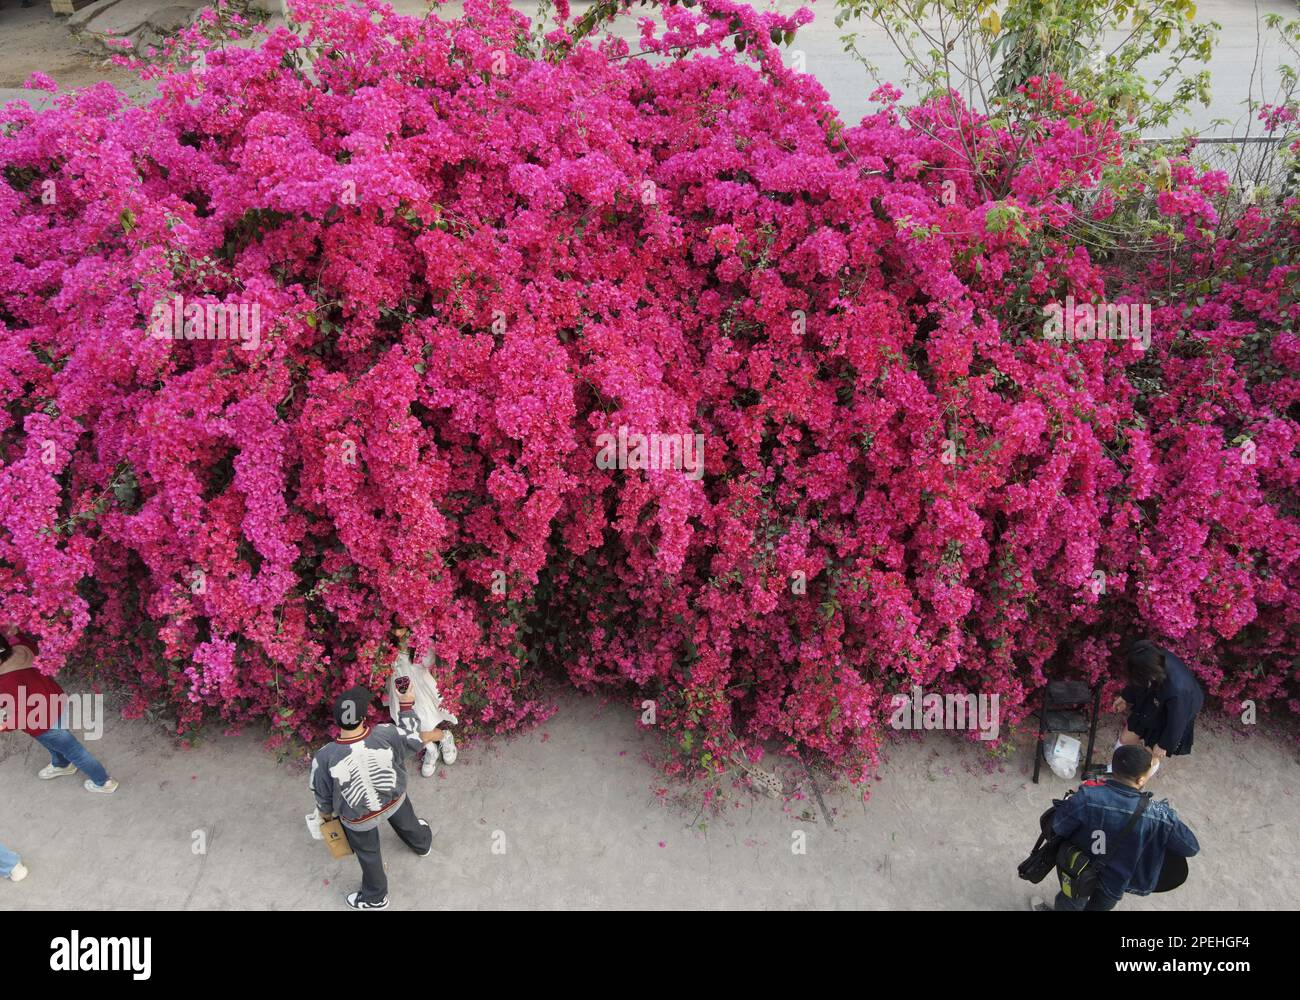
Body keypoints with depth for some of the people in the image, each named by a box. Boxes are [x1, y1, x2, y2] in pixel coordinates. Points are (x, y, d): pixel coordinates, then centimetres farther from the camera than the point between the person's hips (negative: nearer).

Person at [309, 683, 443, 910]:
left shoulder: (324, 758, -36)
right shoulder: (386, 734, -35)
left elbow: (323, 795, -16)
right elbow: (413, 739, -10)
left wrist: (326, 814, 8)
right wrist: (407, 702, 2)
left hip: (359, 818, -2)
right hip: (394, 799, 2)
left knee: (368, 855, 28)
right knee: (407, 823, 37)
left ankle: (375, 898, 54)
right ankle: (422, 843, 70)